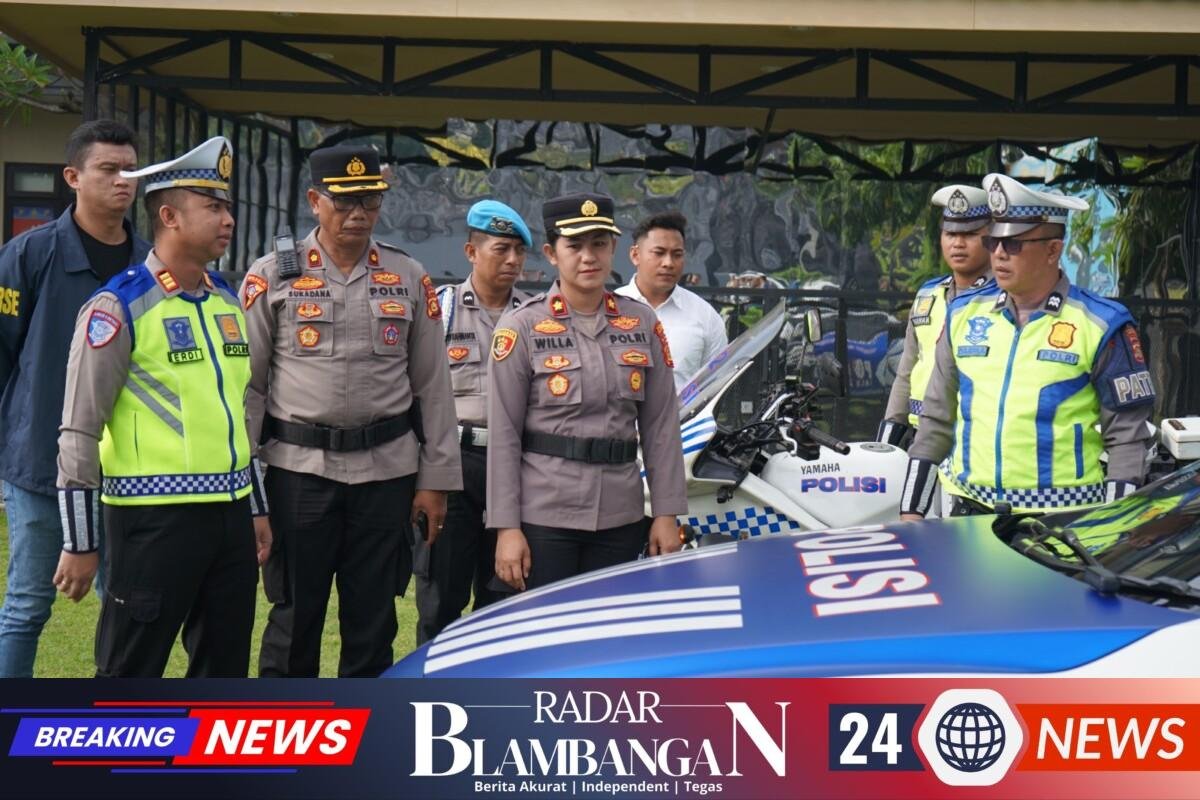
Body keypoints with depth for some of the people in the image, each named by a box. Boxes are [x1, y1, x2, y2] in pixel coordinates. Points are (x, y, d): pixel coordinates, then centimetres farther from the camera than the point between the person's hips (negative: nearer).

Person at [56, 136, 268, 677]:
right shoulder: (119, 308, -10)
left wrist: (255, 511, 21)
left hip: (229, 512, 7)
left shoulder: (227, 302, 13)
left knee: (225, 671, 14)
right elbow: (79, 434, -10)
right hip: (154, 517, -7)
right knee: (129, 676, 1)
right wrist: (79, 543, -11)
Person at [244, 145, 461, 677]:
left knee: (374, 624, 9)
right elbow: (248, 384, 2)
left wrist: (436, 480, 5)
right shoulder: (271, 277, 1)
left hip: (386, 472, 2)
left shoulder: (409, 279, 8)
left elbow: (433, 386, 8)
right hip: (299, 470, -2)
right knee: (294, 619, 5)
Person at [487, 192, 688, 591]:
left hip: (620, 516, 3)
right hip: (544, 515, -3)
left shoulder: (642, 323, 7)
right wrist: (506, 528, -10)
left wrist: (667, 512, 3)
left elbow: (661, 425, 7)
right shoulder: (522, 327, -3)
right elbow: (503, 434, -5)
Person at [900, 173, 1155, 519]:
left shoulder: (1101, 325, -2)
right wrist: (912, 508, 10)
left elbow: (1126, 434, -1)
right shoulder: (964, 314, 10)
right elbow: (937, 419, 14)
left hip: (1066, 522, -4)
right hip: (971, 512, 4)